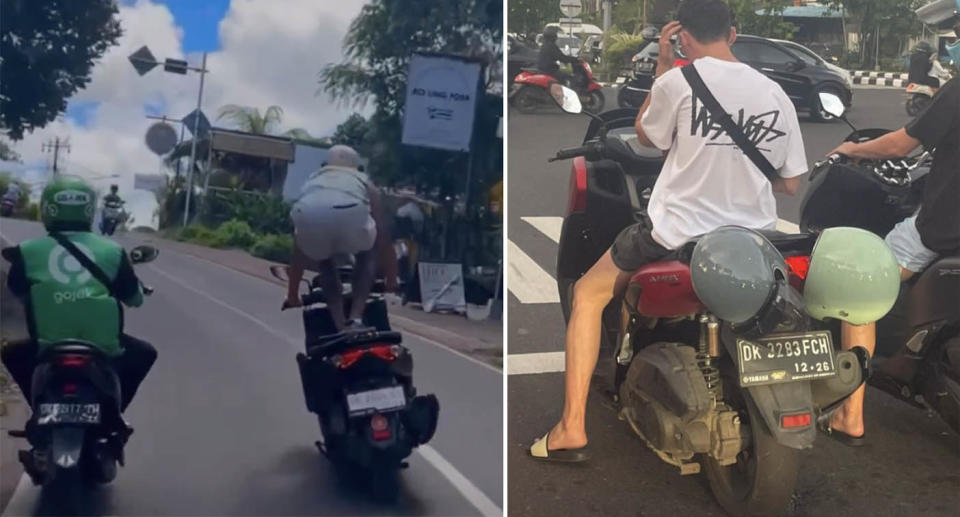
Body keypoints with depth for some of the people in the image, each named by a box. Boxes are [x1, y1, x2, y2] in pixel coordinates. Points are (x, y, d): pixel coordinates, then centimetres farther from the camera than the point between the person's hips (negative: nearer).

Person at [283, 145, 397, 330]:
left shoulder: (312, 179, 42)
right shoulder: (363, 181, 38)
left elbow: (299, 244, 44)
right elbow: (383, 236, 39)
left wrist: (293, 294, 50)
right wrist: (392, 281, 49)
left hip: (309, 217, 2)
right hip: (351, 213, -1)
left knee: (325, 260, 33)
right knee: (366, 254, 32)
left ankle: (340, 326, 18)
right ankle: (356, 317, 16)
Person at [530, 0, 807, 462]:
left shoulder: (678, 82, -10)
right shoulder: (775, 94, 3)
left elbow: (646, 137, 10)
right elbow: (790, 184, 7)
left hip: (678, 235, -4)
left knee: (589, 293, 16)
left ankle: (572, 427, 8)